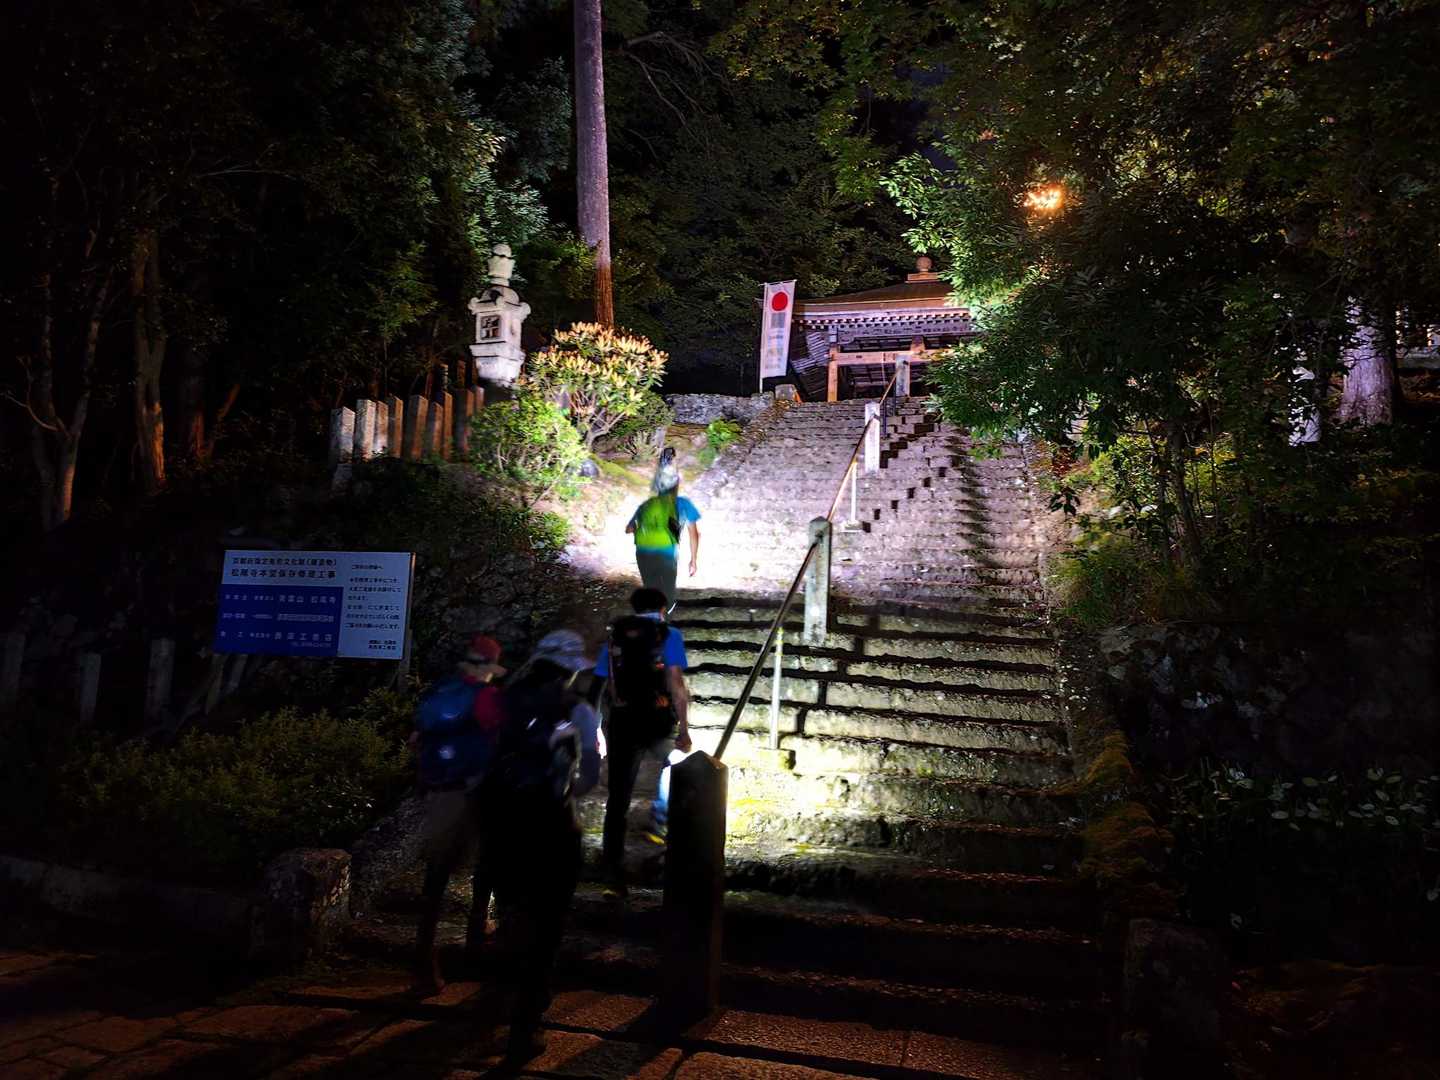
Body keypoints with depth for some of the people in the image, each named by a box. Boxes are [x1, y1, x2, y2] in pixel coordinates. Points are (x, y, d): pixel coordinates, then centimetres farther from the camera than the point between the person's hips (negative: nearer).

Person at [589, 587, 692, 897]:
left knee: (618, 799, 8)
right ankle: (658, 823, 23)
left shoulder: (615, 637, 12)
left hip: (621, 726, 2)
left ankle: (614, 871, 8)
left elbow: (597, 687, 12)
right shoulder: (669, 635, 0)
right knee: (674, 760, 32)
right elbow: (676, 683, -12)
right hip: (658, 725, -2)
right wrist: (684, 730, -10)